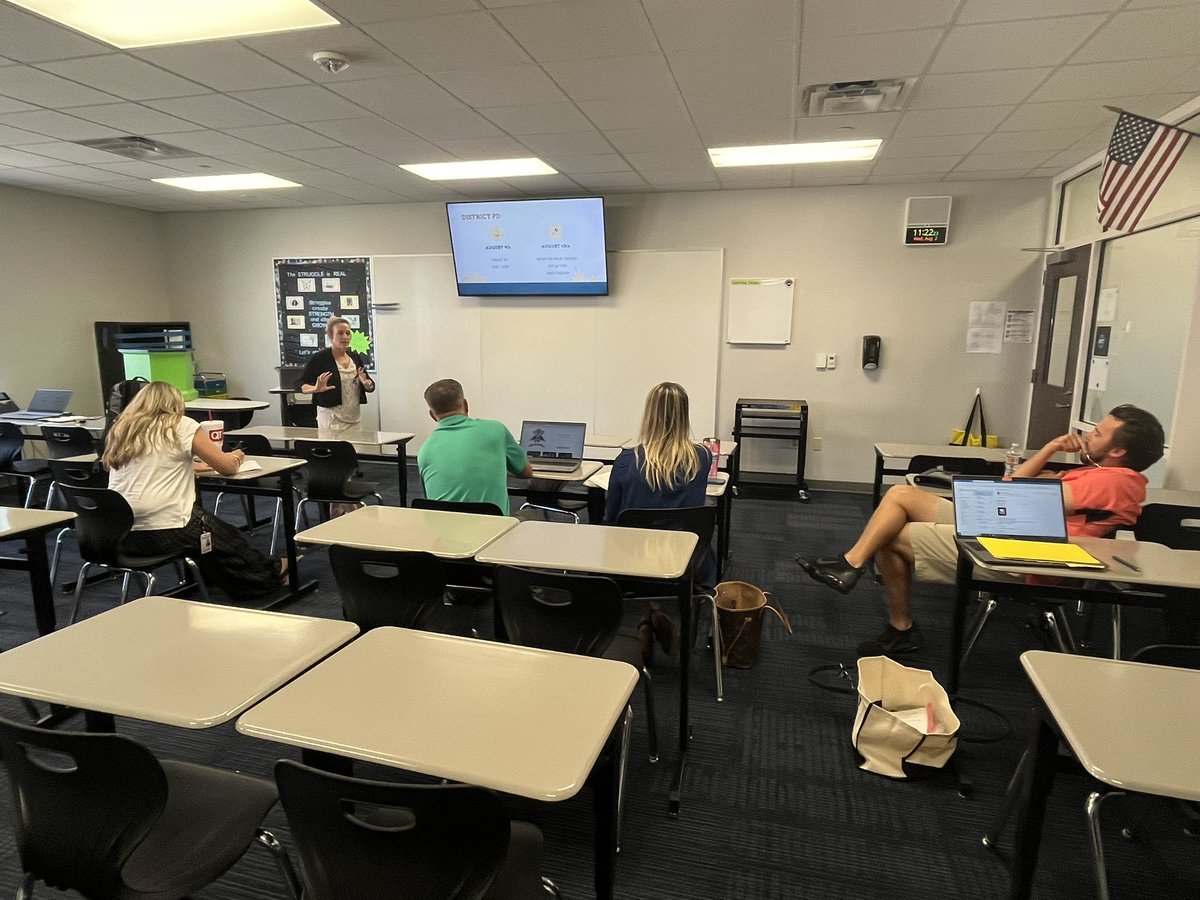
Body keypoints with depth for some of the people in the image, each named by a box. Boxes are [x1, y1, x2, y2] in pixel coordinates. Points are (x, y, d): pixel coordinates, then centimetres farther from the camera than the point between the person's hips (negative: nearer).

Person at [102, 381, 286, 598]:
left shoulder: (120, 430, 11)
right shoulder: (181, 426, -4)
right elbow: (228, 466, 0)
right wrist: (236, 457, 21)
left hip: (119, 534, 6)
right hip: (165, 532, -6)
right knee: (229, 539, 19)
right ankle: (272, 574, 38)